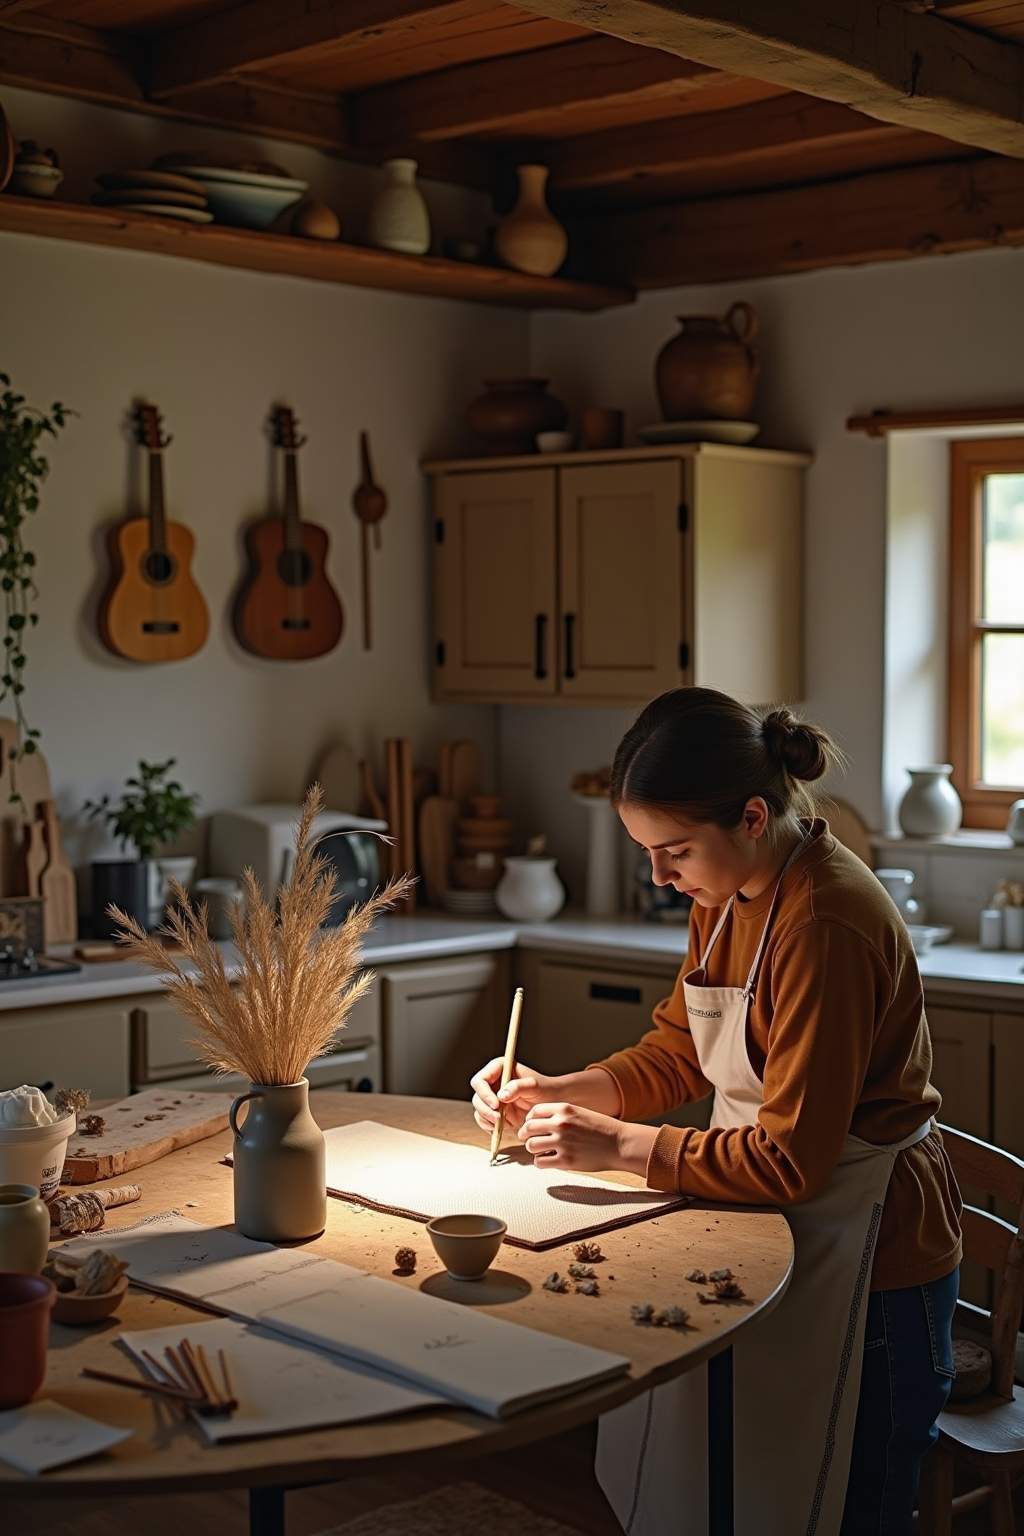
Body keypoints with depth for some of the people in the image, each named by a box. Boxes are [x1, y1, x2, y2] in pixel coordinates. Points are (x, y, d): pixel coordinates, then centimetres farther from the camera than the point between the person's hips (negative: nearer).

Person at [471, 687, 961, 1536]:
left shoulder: (824, 925, -28)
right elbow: (676, 1052, 10)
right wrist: (557, 1094, -5)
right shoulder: (729, 896, 1)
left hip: (863, 1265, -9)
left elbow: (791, 1161, -27)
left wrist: (621, 1145, -23)